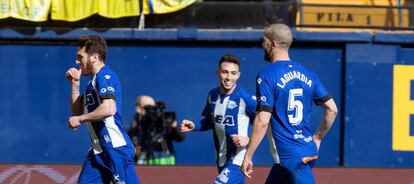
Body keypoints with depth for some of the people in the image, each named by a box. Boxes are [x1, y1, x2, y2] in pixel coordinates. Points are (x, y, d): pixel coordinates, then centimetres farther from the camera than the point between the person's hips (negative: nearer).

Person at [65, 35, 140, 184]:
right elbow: (77, 112, 25)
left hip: (116, 149, -10)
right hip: (97, 151, 10)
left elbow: (109, 109, -24)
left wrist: (80, 119, -14)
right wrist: (75, 84, 16)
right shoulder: (93, 82, 20)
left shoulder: (105, 76, -9)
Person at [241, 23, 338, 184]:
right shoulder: (307, 74, 11)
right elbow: (332, 109, 10)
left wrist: (248, 156, -11)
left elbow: (262, 121, -16)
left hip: (290, 157, -8)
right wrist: (317, 138, 21)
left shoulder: (266, 76, -10)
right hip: (309, 150, 8)